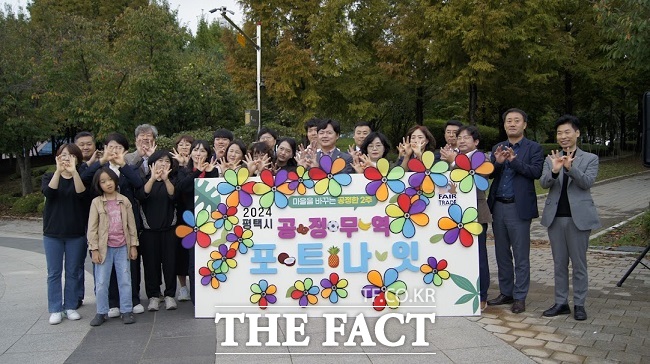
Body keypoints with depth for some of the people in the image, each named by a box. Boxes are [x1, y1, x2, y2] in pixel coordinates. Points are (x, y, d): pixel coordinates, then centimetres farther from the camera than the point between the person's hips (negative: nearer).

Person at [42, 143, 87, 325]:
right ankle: (55, 310, 10)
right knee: (54, 272, 3)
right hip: (53, 233, 1)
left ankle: (71, 307, 15)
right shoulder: (49, 177, 5)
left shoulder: (80, 178, 3)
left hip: (76, 233, 0)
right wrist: (59, 171, -28)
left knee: (73, 272, 6)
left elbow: (82, 194, -19)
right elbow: (48, 192, -17)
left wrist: (73, 172, -30)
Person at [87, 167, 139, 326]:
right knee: (101, 282, 5)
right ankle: (101, 313, 17)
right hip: (104, 247, -1)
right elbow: (92, 227, -3)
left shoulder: (124, 201, 3)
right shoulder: (96, 202, -2)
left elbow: (131, 224, 5)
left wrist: (133, 245, 2)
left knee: (125, 280, 6)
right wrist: (94, 249, -8)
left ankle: (126, 311, 16)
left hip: (122, 247, 1)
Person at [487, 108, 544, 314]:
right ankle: (506, 293, 24)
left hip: (519, 207, -5)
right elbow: (490, 174, 3)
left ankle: (520, 297, 10)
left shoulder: (534, 148, 1)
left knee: (521, 256, 1)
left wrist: (514, 160, -24)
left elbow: (536, 172, -14)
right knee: (502, 254, 12)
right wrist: (497, 162, -16)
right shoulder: (497, 148, 14)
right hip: (498, 206, 5)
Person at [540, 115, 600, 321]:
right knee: (559, 263, 10)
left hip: (579, 217, -3)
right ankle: (561, 303, 19)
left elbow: (587, 182, -13)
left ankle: (579, 304, 15)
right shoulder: (551, 159, 8)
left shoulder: (590, 159, 2)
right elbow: (543, 183, -6)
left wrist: (571, 167, -30)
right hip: (555, 217, 3)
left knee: (579, 264, 5)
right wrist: (554, 171, -27)